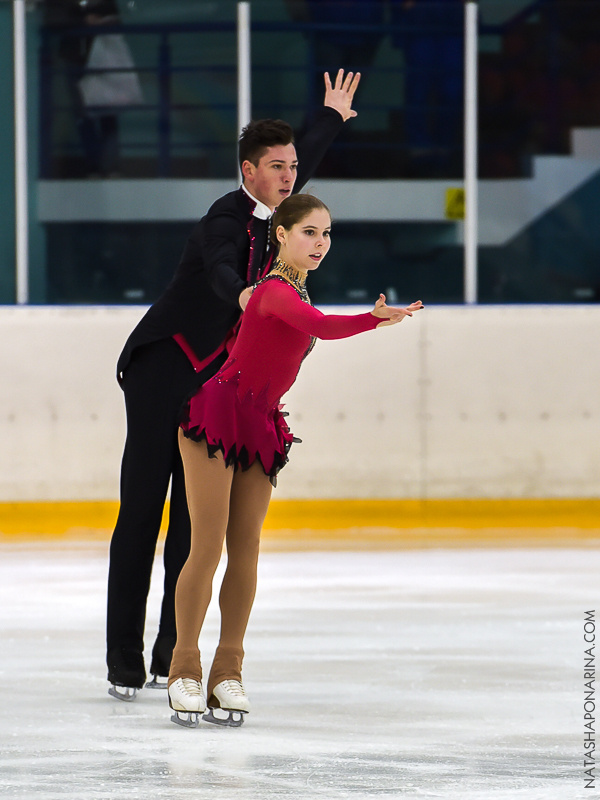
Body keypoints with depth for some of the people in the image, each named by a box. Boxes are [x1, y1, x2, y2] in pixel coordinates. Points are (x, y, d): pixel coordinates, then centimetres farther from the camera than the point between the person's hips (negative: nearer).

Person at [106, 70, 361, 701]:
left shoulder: (271, 212, 9)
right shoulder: (227, 218, -16)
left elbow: (300, 167, 32)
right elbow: (219, 268, -40)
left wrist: (332, 116, 48)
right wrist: (242, 295, -62)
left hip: (215, 385, 7)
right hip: (163, 372, -7)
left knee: (195, 519, 1)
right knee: (141, 512, -5)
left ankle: (172, 655, 4)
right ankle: (124, 656, -2)